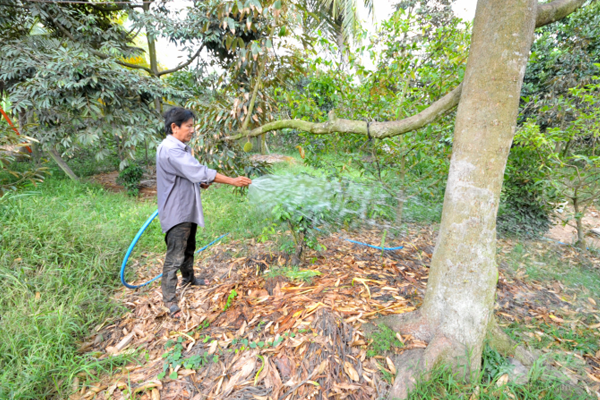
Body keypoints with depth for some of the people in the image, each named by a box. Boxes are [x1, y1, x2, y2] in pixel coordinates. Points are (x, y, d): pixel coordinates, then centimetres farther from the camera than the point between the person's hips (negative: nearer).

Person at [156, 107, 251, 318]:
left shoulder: (182, 148, 11)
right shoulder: (170, 150, -23)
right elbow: (199, 172, -29)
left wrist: (200, 182, -2)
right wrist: (232, 181, -27)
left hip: (187, 208, 10)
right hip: (176, 211, -10)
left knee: (189, 247, 25)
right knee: (175, 257, -3)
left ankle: (189, 278, 45)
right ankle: (169, 300, 10)